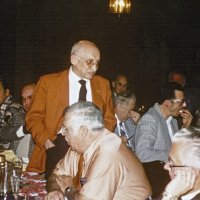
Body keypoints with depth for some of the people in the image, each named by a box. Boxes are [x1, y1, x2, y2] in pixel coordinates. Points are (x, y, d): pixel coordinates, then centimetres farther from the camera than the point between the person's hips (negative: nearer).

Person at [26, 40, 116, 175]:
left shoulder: (103, 84, 13)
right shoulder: (48, 82, 4)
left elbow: (109, 119, 18)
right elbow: (34, 117, 4)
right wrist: (47, 143, -9)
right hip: (59, 147, -2)